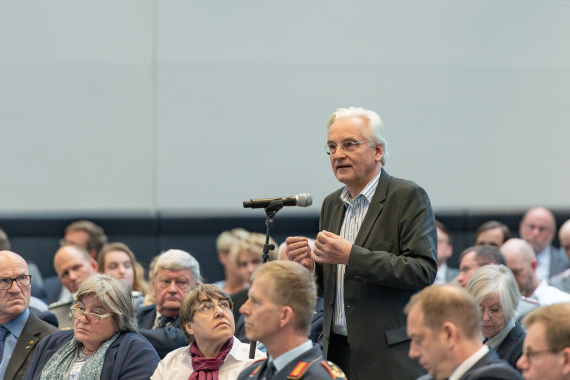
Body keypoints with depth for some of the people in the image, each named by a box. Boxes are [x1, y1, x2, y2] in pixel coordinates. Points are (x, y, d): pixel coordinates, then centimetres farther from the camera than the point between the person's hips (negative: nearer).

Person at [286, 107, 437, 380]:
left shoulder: (408, 197, -5)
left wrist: (352, 256, -21)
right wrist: (310, 266, -1)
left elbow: (424, 271, -17)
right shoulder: (332, 204, 16)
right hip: (338, 352, 6)